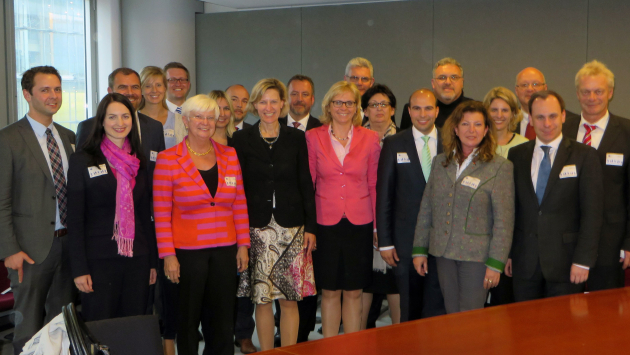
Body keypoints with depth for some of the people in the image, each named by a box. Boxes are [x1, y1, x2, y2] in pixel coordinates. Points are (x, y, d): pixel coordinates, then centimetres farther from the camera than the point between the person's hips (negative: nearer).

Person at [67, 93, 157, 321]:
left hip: (137, 259, 4)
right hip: (99, 260, -4)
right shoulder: (82, 161, -2)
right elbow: (75, 219, -5)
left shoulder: (139, 163, 11)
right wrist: (79, 269, -10)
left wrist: (153, 261, 11)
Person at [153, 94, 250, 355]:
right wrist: (168, 255, -9)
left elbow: (239, 204, 9)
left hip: (225, 250, 3)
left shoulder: (229, 155, 7)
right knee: (187, 320, 8)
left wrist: (243, 245, 5)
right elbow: (161, 213, -5)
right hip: (187, 252, -3)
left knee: (222, 321, 8)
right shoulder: (168, 159, -4)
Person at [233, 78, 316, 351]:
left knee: (290, 298, 1)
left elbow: (306, 185, 7)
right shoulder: (242, 140, 5)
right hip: (256, 227, 0)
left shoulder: (296, 138, 7)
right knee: (261, 298, 2)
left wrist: (310, 226, 1)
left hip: (291, 226, 1)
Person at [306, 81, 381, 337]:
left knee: (354, 292, 8)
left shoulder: (370, 138, 3)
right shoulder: (313, 137, 2)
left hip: (359, 223, 1)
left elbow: (374, 185, 5)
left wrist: (378, 225, 2)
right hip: (325, 223, 0)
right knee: (329, 291, 7)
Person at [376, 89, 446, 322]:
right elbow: (383, 195, 2)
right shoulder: (394, 145, 3)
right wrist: (385, 242, -2)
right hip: (406, 239, 0)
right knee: (410, 308, 10)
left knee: (437, 307, 2)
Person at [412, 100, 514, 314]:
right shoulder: (440, 162, 9)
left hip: (477, 256, -4)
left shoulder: (500, 167, -5)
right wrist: (419, 249, 8)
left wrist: (495, 263, -11)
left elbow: (504, 220, -7)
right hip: (443, 253, 4)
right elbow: (426, 208, 12)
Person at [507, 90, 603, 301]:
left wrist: (583, 260, -10)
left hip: (564, 261, -2)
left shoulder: (585, 155, -2)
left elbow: (592, 212, -5)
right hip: (524, 262, 3)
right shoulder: (516, 155, 8)